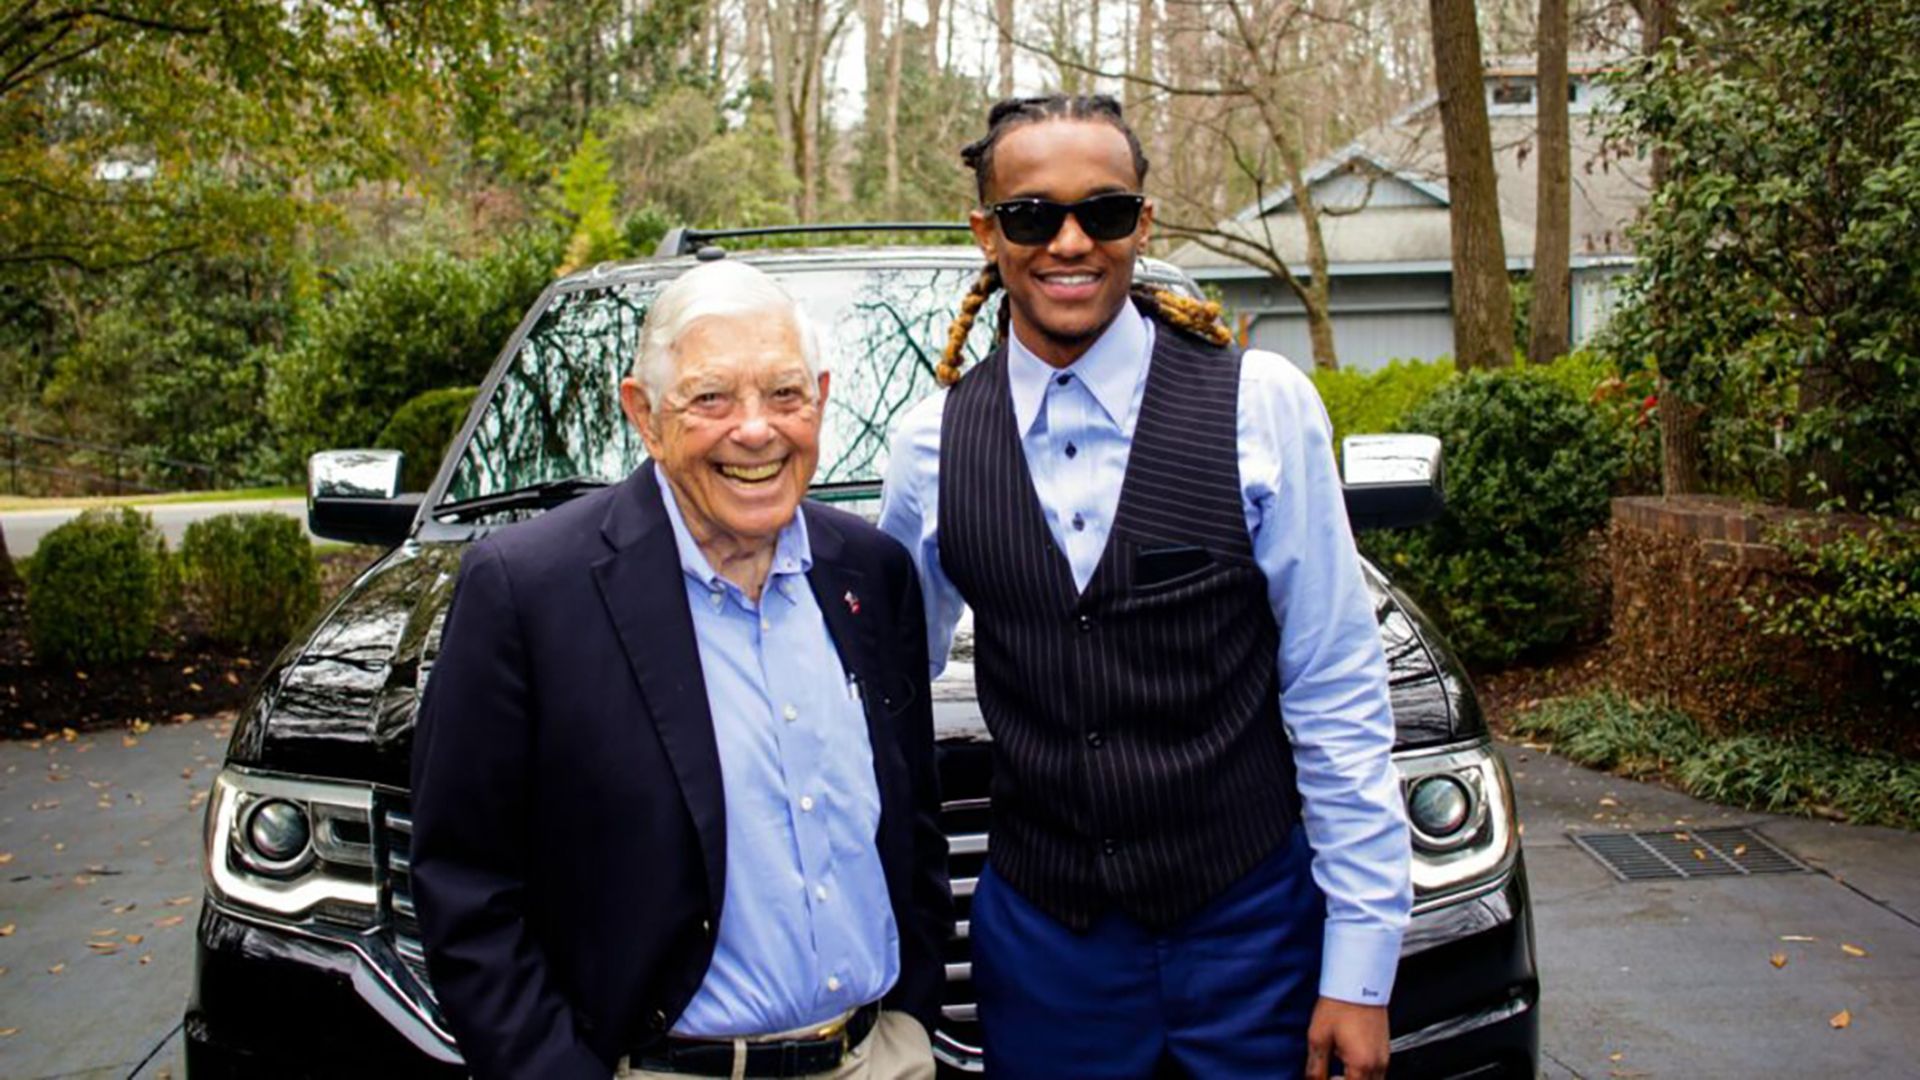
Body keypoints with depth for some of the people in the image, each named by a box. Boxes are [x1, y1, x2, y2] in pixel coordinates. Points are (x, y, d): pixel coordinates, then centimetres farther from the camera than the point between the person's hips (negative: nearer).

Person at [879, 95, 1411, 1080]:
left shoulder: (1259, 404, -8)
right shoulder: (932, 442, -1)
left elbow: (1336, 693, -6)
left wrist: (1360, 963, -6)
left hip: (1251, 922, -1)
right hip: (1040, 926, 2)